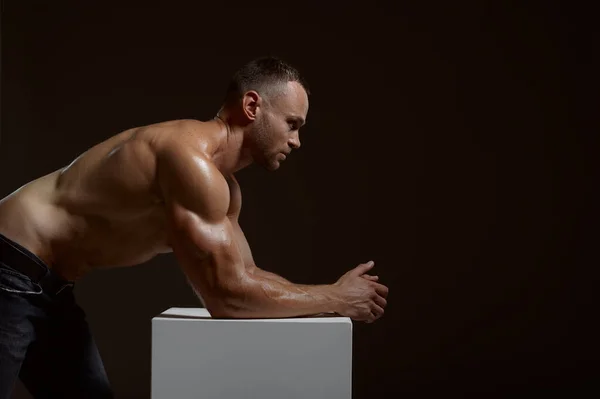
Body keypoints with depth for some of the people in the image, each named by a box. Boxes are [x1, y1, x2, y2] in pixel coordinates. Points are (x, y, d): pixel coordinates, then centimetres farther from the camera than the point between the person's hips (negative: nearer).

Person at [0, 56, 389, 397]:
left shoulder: (223, 185, 7)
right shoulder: (191, 159, -25)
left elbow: (245, 275, 11)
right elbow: (227, 295, -27)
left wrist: (332, 297, -1)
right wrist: (334, 299, -17)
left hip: (47, 284, 10)